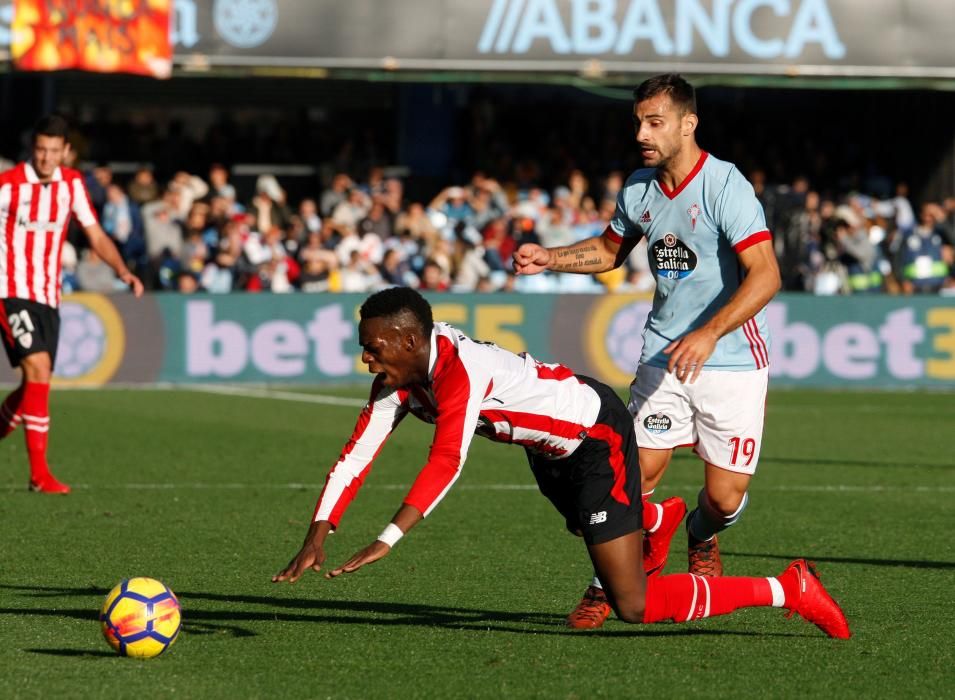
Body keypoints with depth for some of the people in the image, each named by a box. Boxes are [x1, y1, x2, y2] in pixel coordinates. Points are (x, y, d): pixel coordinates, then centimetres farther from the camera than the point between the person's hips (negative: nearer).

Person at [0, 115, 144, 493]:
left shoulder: (72, 183, 6)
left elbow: (95, 235, 8)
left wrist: (122, 270, -8)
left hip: (48, 296, 6)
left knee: (34, 386, 7)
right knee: (38, 369, -20)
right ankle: (39, 473, -20)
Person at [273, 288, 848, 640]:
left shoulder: (458, 369, -36)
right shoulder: (398, 379, -11)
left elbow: (447, 464, -47)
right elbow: (358, 453, -12)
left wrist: (386, 542, -53)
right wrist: (317, 539, -22)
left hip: (598, 435, -9)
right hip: (551, 448, 9)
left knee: (634, 605, -13)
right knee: (590, 532, 36)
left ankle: (787, 589, -4)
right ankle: (652, 521, 70)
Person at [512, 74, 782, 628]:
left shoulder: (725, 186, -18)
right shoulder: (639, 189, 3)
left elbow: (766, 275, -26)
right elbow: (610, 250, 24)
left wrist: (709, 333, -37)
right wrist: (550, 259, 6)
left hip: (732, 361, -4)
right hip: (664, 355, 4)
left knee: (725, 496, -6)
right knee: (639, 473, -6)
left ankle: (702, 540, 29)